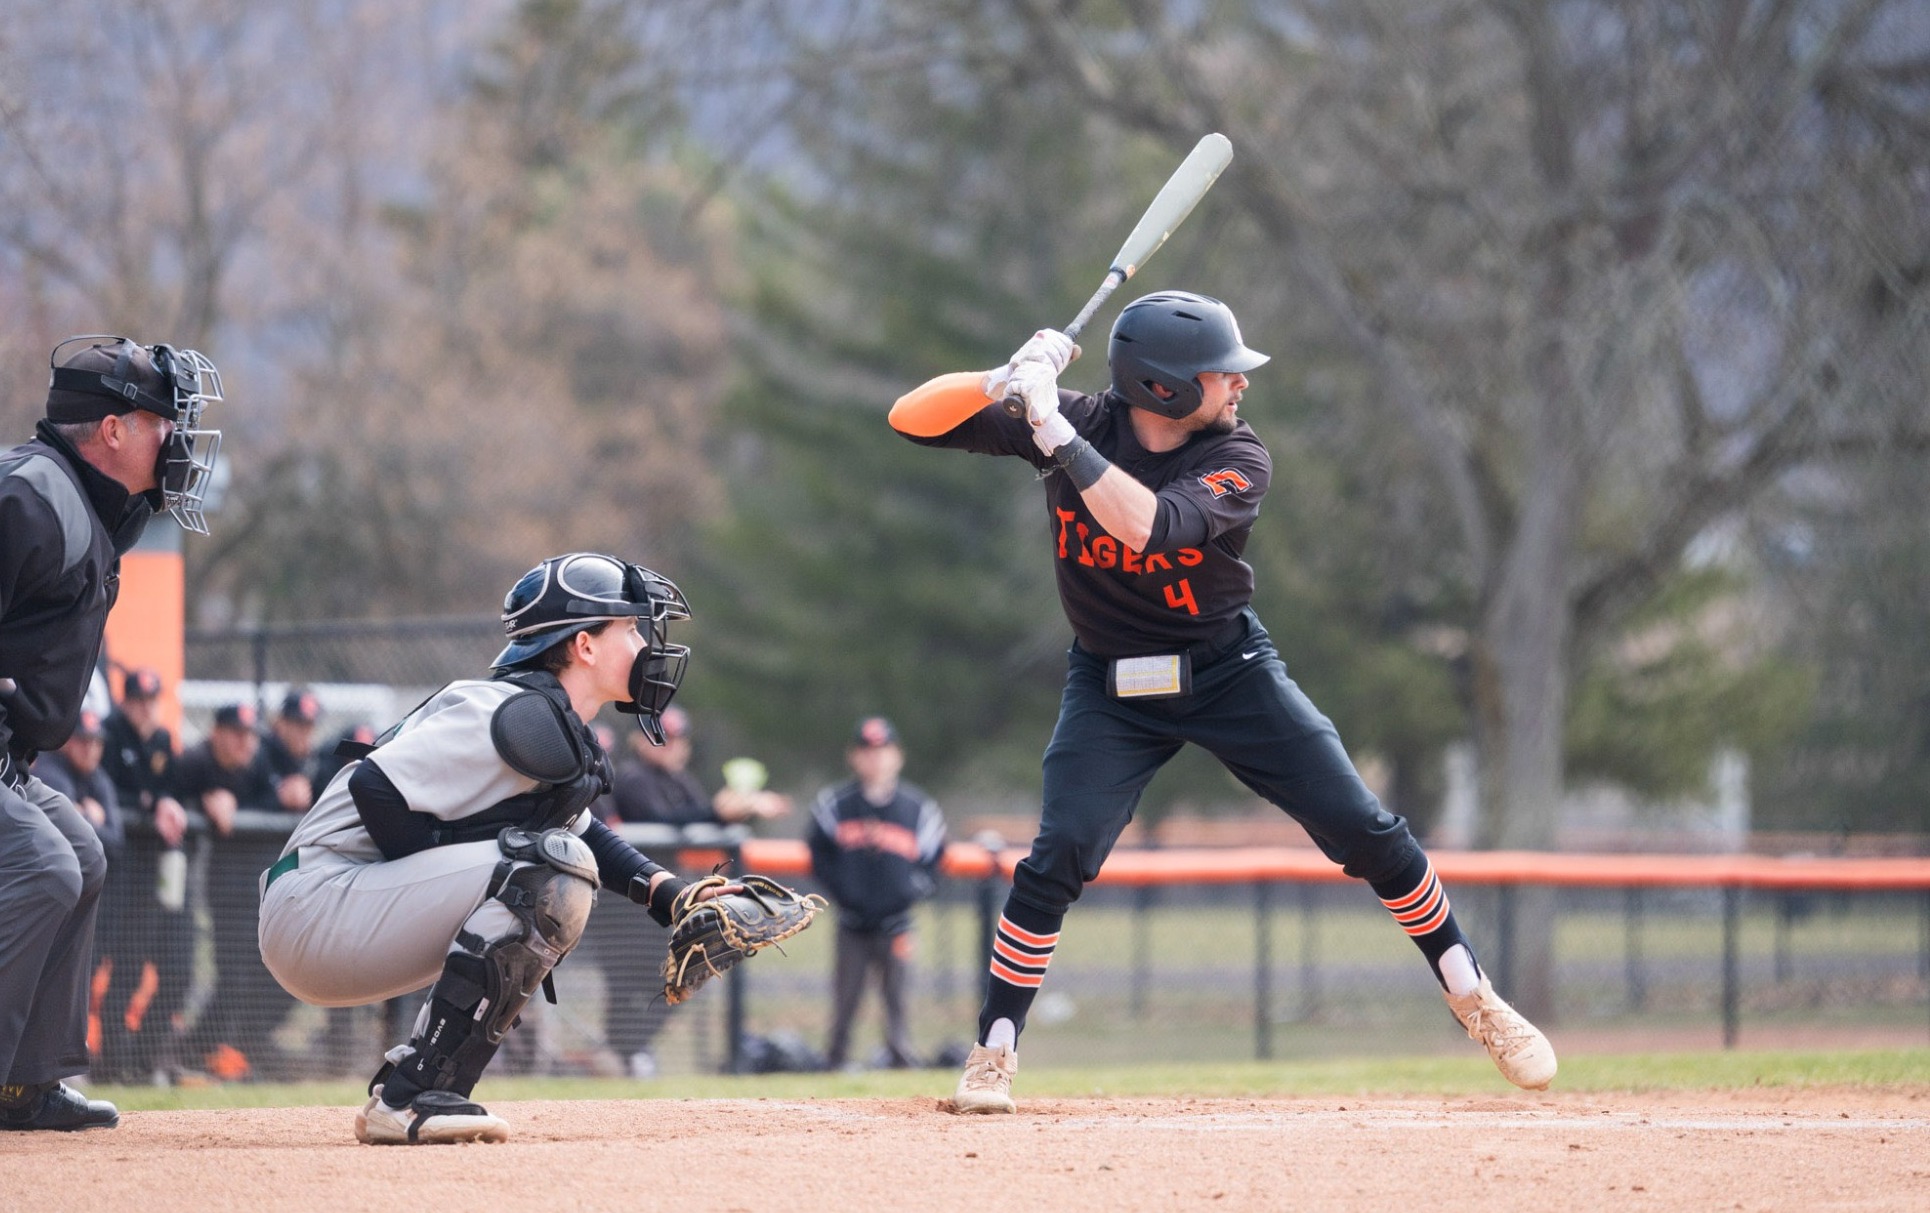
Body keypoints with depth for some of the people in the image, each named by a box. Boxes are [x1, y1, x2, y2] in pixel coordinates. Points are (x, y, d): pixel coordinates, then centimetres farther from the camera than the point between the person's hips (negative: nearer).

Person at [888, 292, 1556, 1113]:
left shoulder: (1237, 459, -18)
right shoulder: (1077, 424, -14)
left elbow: (1147, 524, -38)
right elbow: (913, 420, -17)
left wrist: (1055, 431, -40)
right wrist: (1009, 382, -34)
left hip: (1230, 672, 0)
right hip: (1111, 689, 0)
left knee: (1367, 833, -5)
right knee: (1059, 858, -17)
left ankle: (1472, 998, 12)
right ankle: (994, 1052, -2)